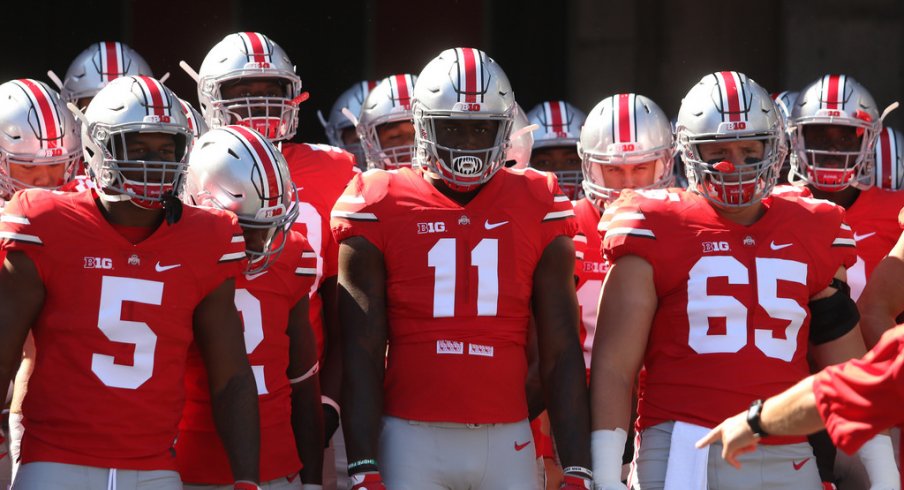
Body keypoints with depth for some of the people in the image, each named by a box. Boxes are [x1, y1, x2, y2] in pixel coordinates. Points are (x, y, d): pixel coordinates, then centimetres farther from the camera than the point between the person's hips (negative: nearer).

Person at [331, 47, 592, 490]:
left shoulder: (536, 208, 7)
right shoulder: (380, 209, 1)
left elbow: (561, 355, 6)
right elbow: (361, 357, -1)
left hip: (506, 442, 2)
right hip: (414, 441, -2)